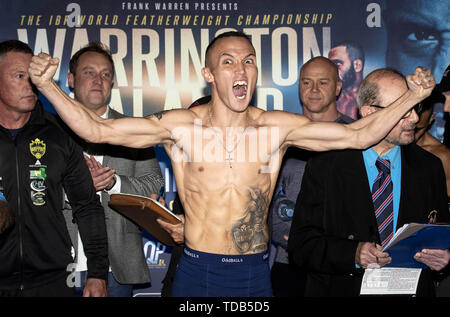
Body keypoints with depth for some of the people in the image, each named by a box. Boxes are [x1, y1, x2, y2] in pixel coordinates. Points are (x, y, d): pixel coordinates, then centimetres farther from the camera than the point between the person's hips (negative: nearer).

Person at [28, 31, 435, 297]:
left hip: (256, 273, 2)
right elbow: (98, 129, -7)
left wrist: (412, 96, -5)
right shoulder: (180, 126, -5)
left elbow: (358, 134, 2)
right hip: (197, 272, -1)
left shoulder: (279, 127, -1)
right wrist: (48, 86, -16)